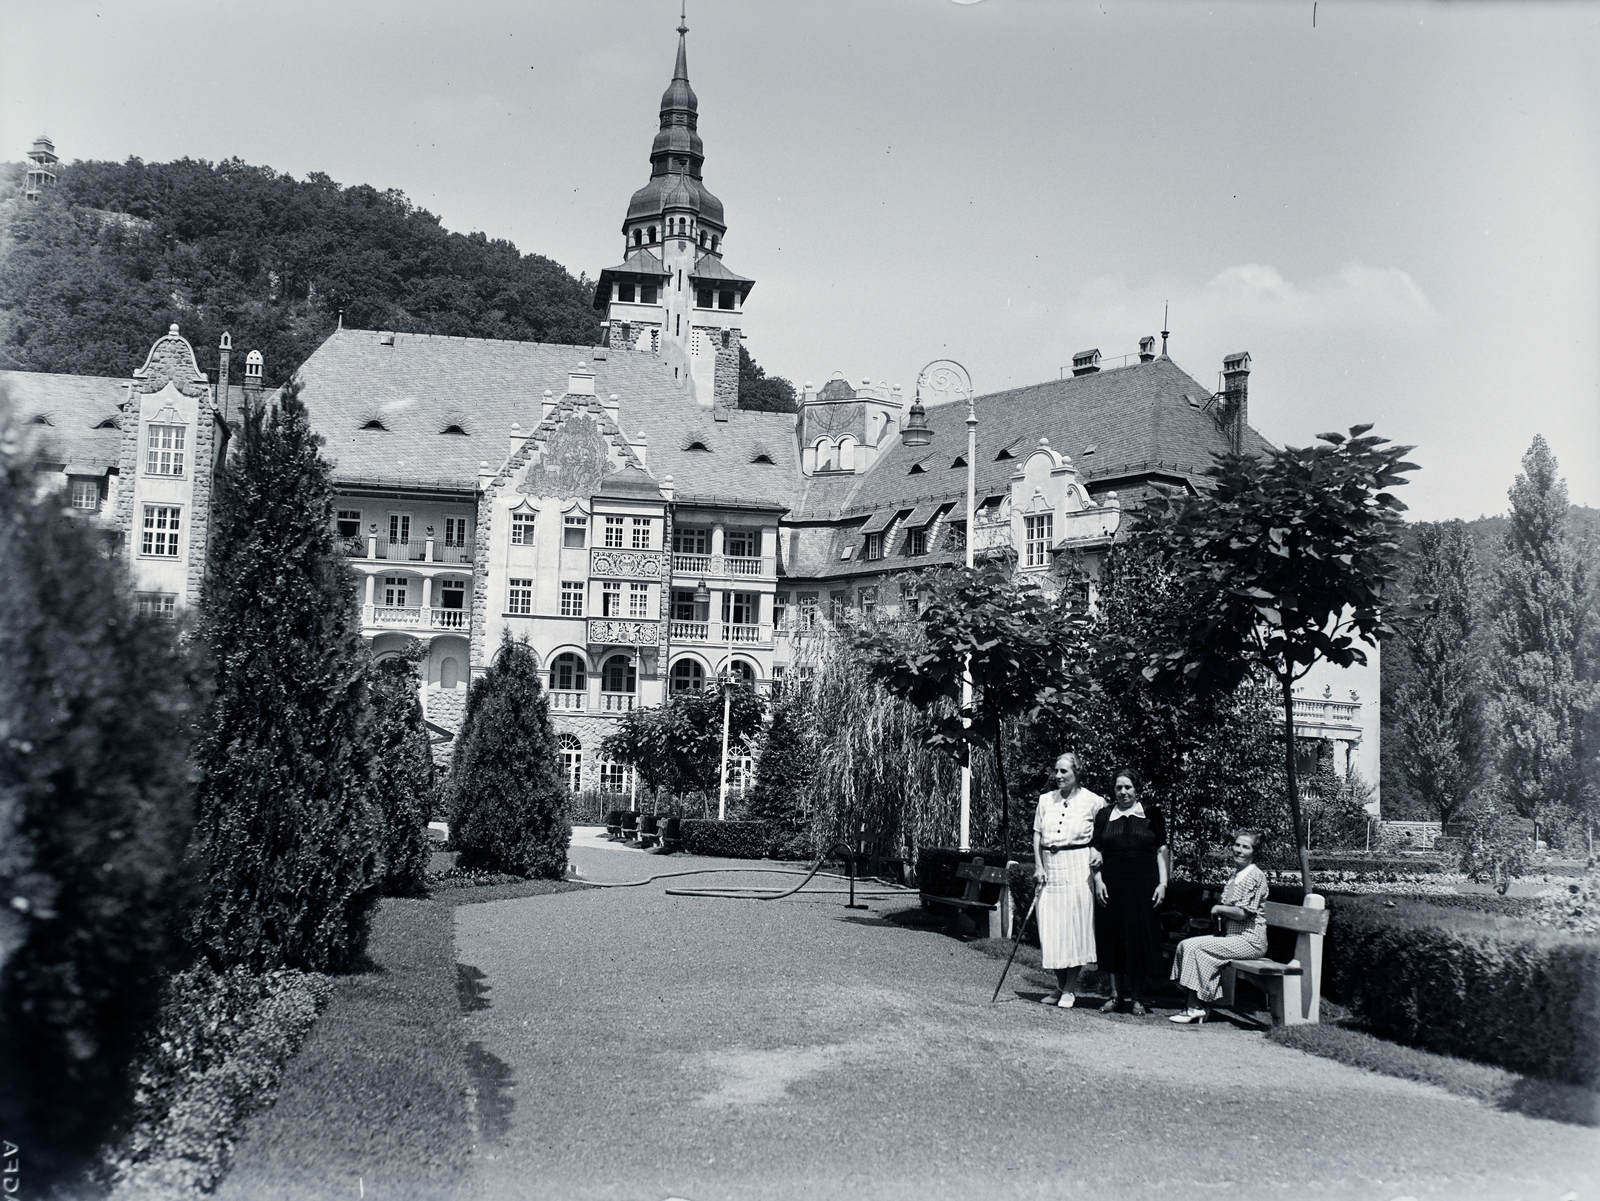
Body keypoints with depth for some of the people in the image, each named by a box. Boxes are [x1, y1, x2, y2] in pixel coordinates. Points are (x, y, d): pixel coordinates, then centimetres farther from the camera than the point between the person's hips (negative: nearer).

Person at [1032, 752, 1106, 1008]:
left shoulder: (1093, 802, -2)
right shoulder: (1046, 800, 10)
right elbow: (1037, 835, 9)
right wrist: (1038, 867, 0)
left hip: (1078, 868, -4)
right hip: (1050, 868, 4)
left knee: (1075, 927, -3)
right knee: (1050, 928, 4)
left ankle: (1070, 989, 6)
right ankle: (1060, 985, 16)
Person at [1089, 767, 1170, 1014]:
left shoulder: (1151, 814, 5)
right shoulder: (1104, 815, 9)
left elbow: (1162, 850, 4)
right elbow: (1096, 852, 9)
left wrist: (1163, 883, -3)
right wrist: (1098, 880, -3)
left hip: (1144, 883, -1)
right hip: (1112, 884, 1)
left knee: (1141, 937, -1)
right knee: (1113, 937, 3)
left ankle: (1137, 997, 9)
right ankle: (1116, 994, 14)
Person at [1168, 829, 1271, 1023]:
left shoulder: (1255, 876, -11)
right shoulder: (1236, 876, 17)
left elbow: (1243, 913, -17)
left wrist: (1219, 909, -5)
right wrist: (1217, 909, 5)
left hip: (1249, 940, -9)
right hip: (1231, 935, 9)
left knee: (1197, 948, -22)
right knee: (1186, 945, -8)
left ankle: (1196, 1008, -16)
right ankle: (1197, 1005, -13)